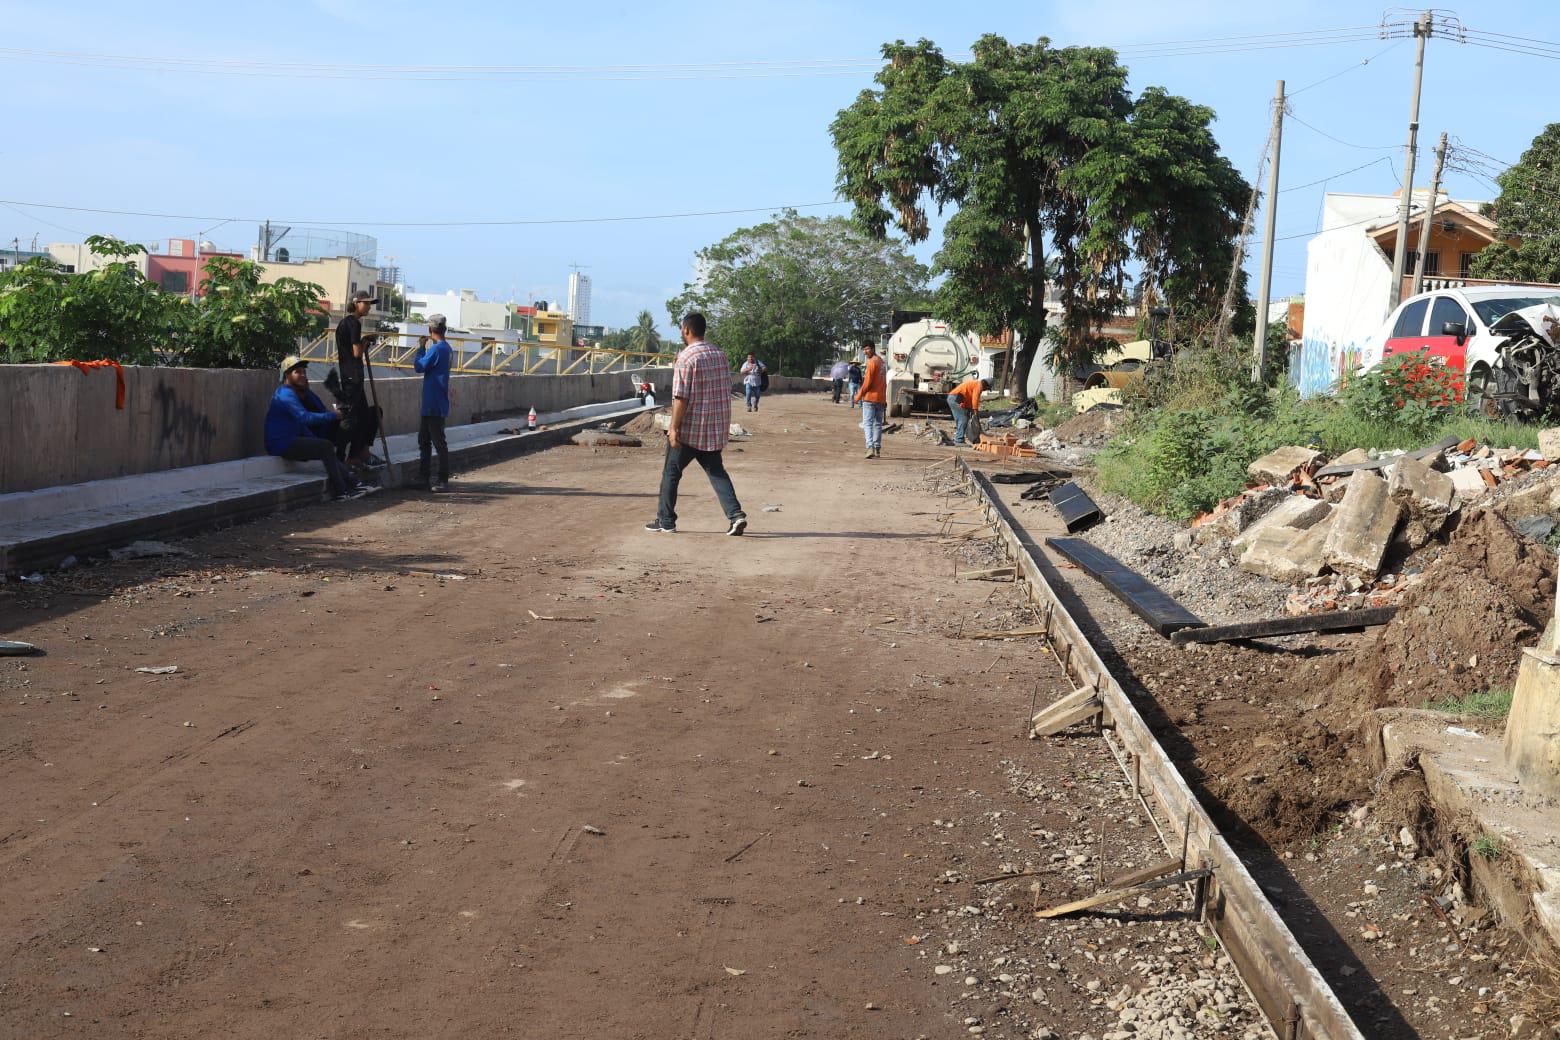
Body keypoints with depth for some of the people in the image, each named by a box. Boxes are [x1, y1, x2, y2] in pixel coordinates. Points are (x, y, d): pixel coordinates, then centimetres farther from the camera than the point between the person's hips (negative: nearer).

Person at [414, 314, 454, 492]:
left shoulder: (436, 349, -17)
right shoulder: (446, 348, 12)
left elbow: (419, 366, -14)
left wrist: (421, 348, -1)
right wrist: (425, 349, 7)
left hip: (434, 405, -10)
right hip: (431, 404, 10)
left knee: (439, 441, -6)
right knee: (423, 439, 15)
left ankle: (443, 481, -4)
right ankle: (423, 477, 20)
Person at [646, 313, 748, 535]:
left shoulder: (686, 358, -15)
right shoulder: (720, 354, 7)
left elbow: (681, 397, -18)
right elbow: (726, 389, 14)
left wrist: (673, 428, -15)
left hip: (689, 429, -6)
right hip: (716, 428, 6)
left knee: (671, 472, 8)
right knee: (716, 471, 12)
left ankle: (665, 521, 13)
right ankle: (736, 514, -5)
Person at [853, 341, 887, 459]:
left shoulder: (871, 362, -11)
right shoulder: (881, 361, 16)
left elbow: (867, 382, -15)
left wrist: (858, 396, -6)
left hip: (870, 397, -8)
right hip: (881, 398, 8)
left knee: (868, 423, -8)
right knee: (878, 424, 10)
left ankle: (870, 447, -22)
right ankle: (877, 450, 11)